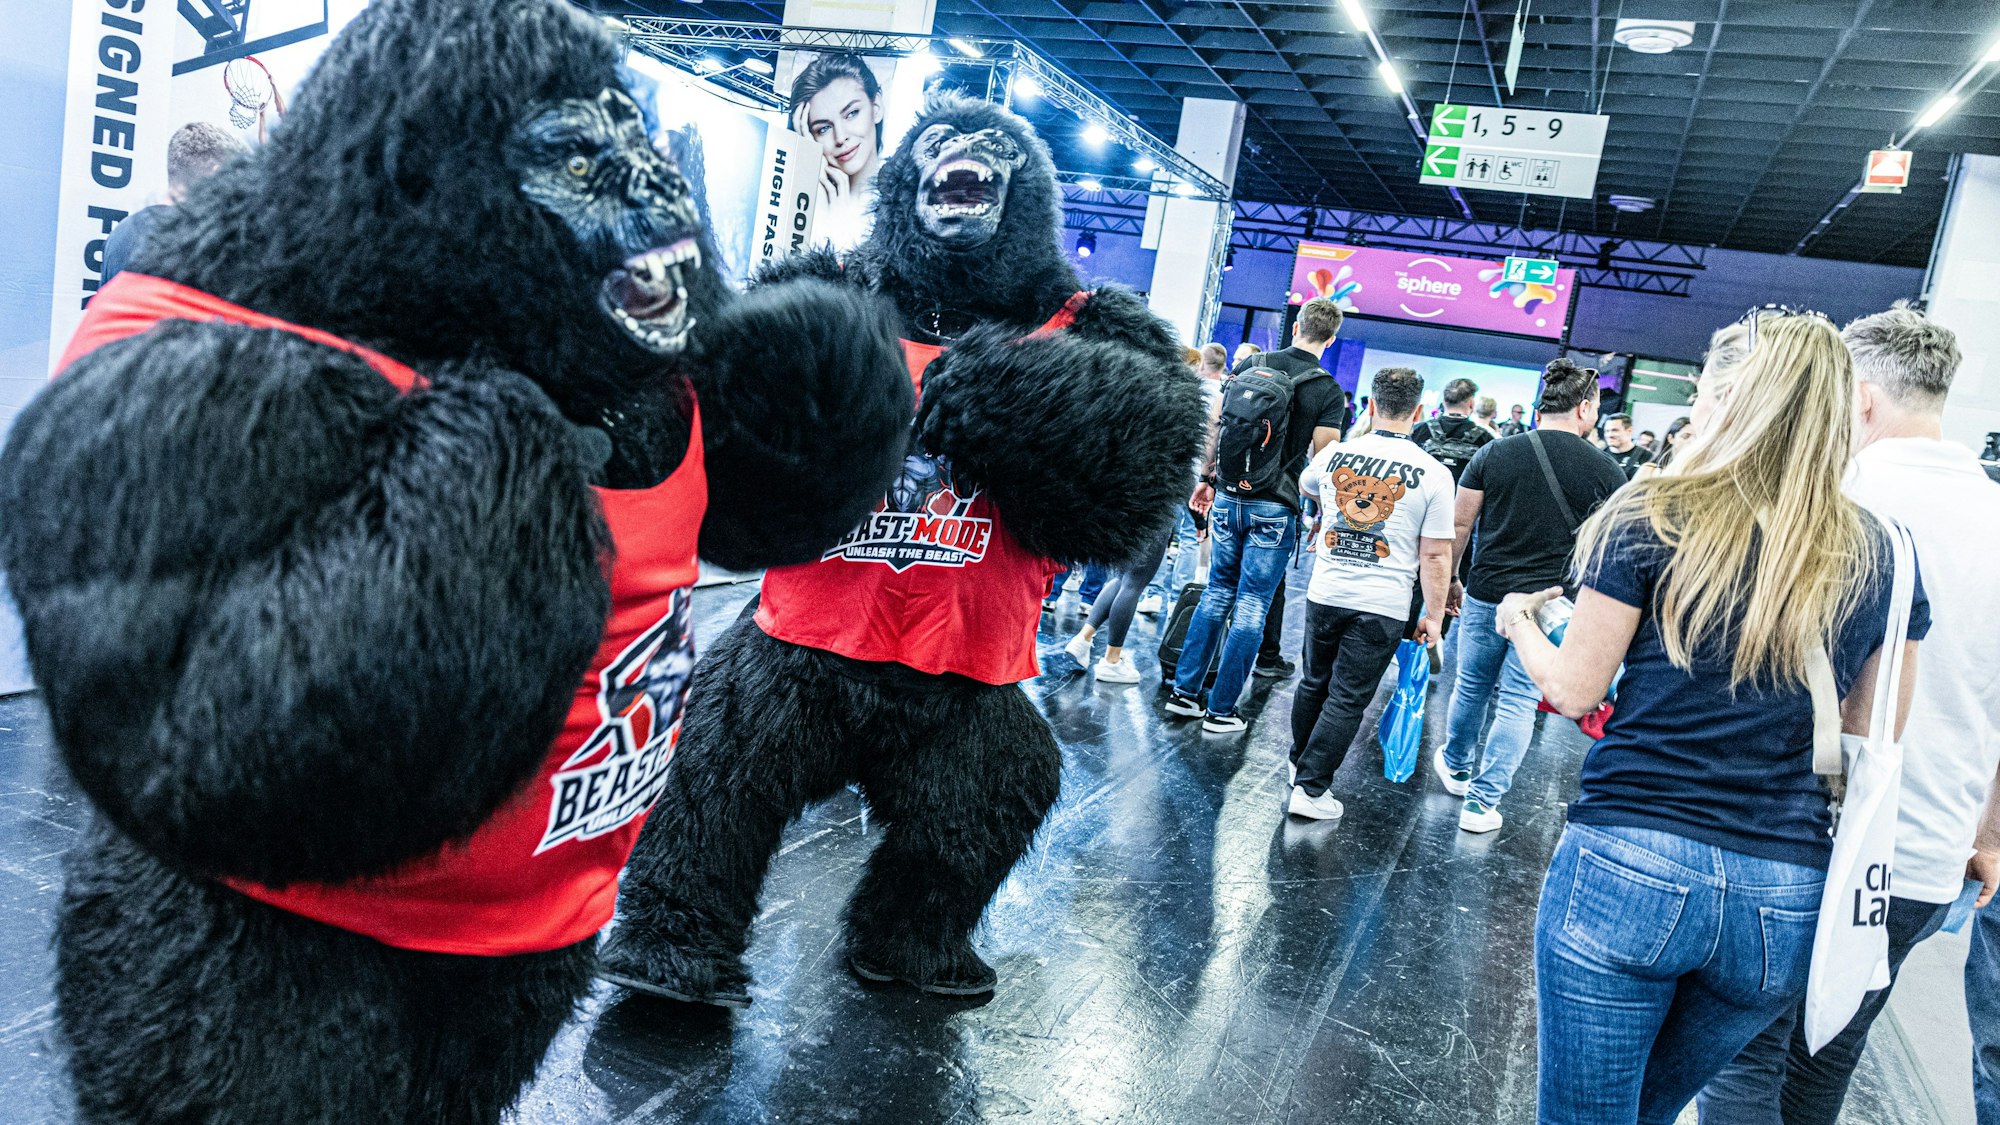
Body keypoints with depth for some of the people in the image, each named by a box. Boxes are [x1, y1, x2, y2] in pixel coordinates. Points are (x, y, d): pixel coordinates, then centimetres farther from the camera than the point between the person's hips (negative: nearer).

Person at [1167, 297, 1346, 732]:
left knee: (1217, 594, 16)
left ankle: (1185, 691, 17)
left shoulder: (1250, 365, 4)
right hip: (1274, 509, -4)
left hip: (1228, 498, 4)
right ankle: (1220, 710, 8)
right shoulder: (1328, 391, -6)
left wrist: (1207, 478, 16)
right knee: (1251, 608, 3)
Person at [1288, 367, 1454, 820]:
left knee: (1315, 684, 20)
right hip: (1382, 608, -3)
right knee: (1347, 699, 4)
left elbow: (1304, 485, 25)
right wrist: (1434, 615, 3)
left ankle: (1300, 764, 36)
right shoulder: (1433, 474, -8)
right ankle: (1311, 789, 7)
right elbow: (1435, 555, -7)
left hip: (1325, 595, 3)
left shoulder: (1335, 454, 0)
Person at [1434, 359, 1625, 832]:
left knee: (1471, 687, 19)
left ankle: (1456, 767, 41)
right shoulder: (1606, 471, -5)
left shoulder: (1495, 453, -3)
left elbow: (1460, 524, 0)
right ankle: (1482, 801, 10)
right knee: (1518, 702, 7)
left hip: (1486, 595, 2)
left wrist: (1450, 580, 12)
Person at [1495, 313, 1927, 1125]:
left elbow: (1572, 690, -2)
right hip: (1788, 903, 4)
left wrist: (1520, 623, 17)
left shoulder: (1653, 521, -7)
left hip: (1629, 867, -4)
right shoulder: (1880, 560, 4)